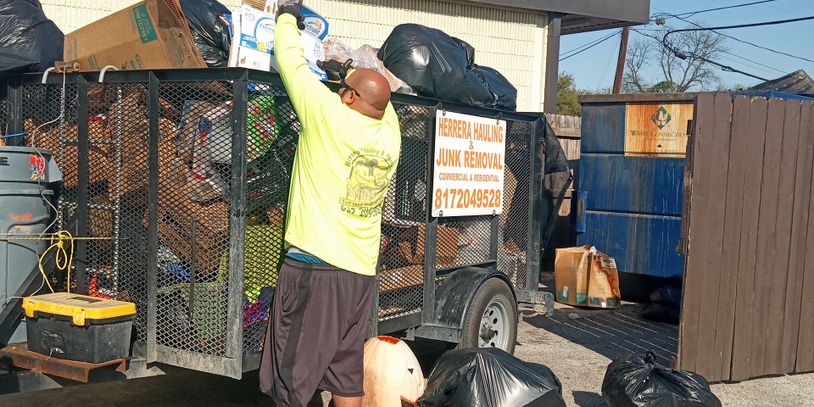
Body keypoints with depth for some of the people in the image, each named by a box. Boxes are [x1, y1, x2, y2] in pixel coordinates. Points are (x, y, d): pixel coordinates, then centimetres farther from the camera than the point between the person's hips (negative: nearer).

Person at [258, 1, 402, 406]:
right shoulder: (390, 135, 6)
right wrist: (348, 72, 39)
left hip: (314, 265, -6)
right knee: (347, 375, 13)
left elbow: (291, 62, 4)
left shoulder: (331, 117, -8)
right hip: (361, 271, 6)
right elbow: (380, 100, 30)